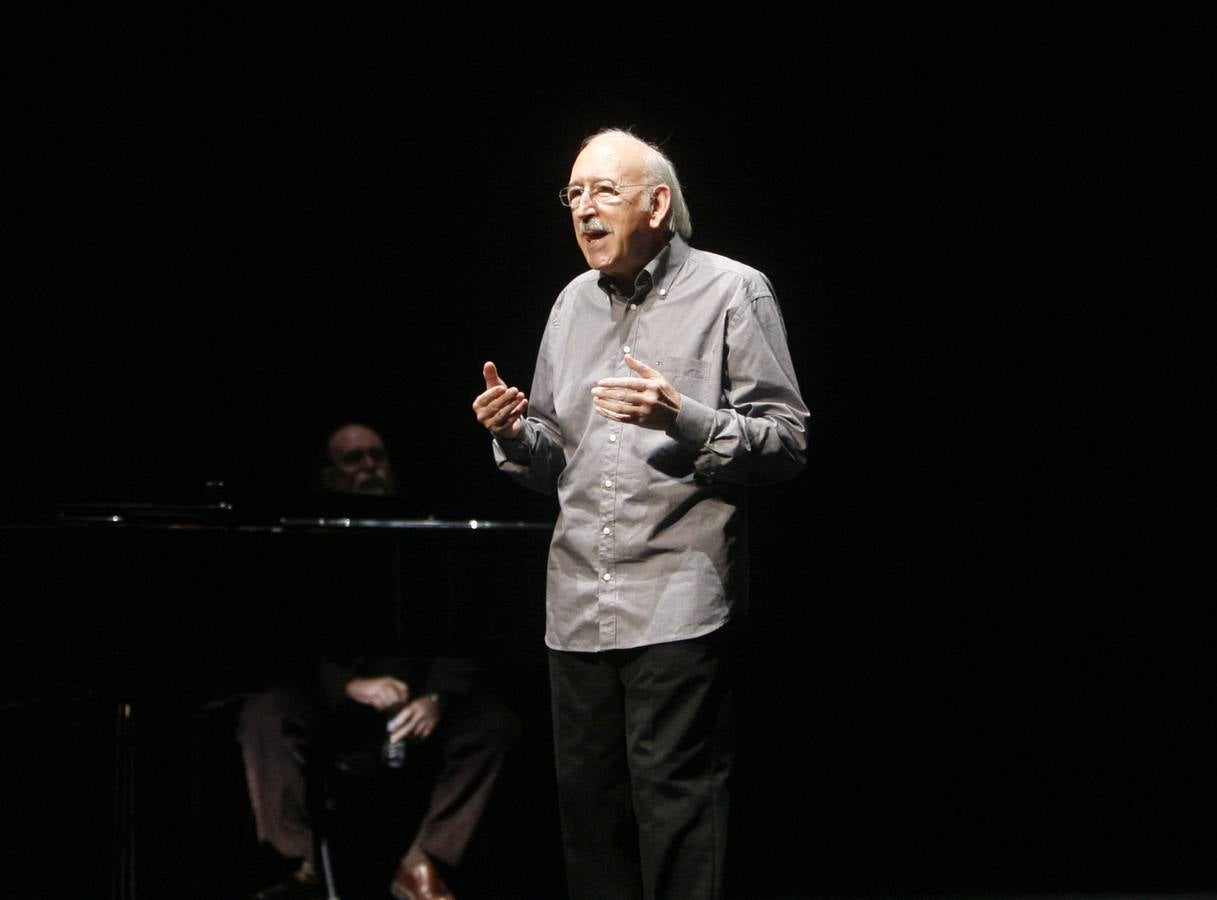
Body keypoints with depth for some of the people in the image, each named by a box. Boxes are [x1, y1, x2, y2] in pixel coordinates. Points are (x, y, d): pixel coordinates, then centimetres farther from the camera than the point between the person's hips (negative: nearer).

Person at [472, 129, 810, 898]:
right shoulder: (574, 304, 19)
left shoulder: (731, 292, 1)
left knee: (675, 803, -8)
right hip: (579, 605, 6)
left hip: (679, 600, -6)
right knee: (588, 805, 9)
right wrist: (516, 435, 1)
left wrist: (682, 418, -19)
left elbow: (787, 442, -6)